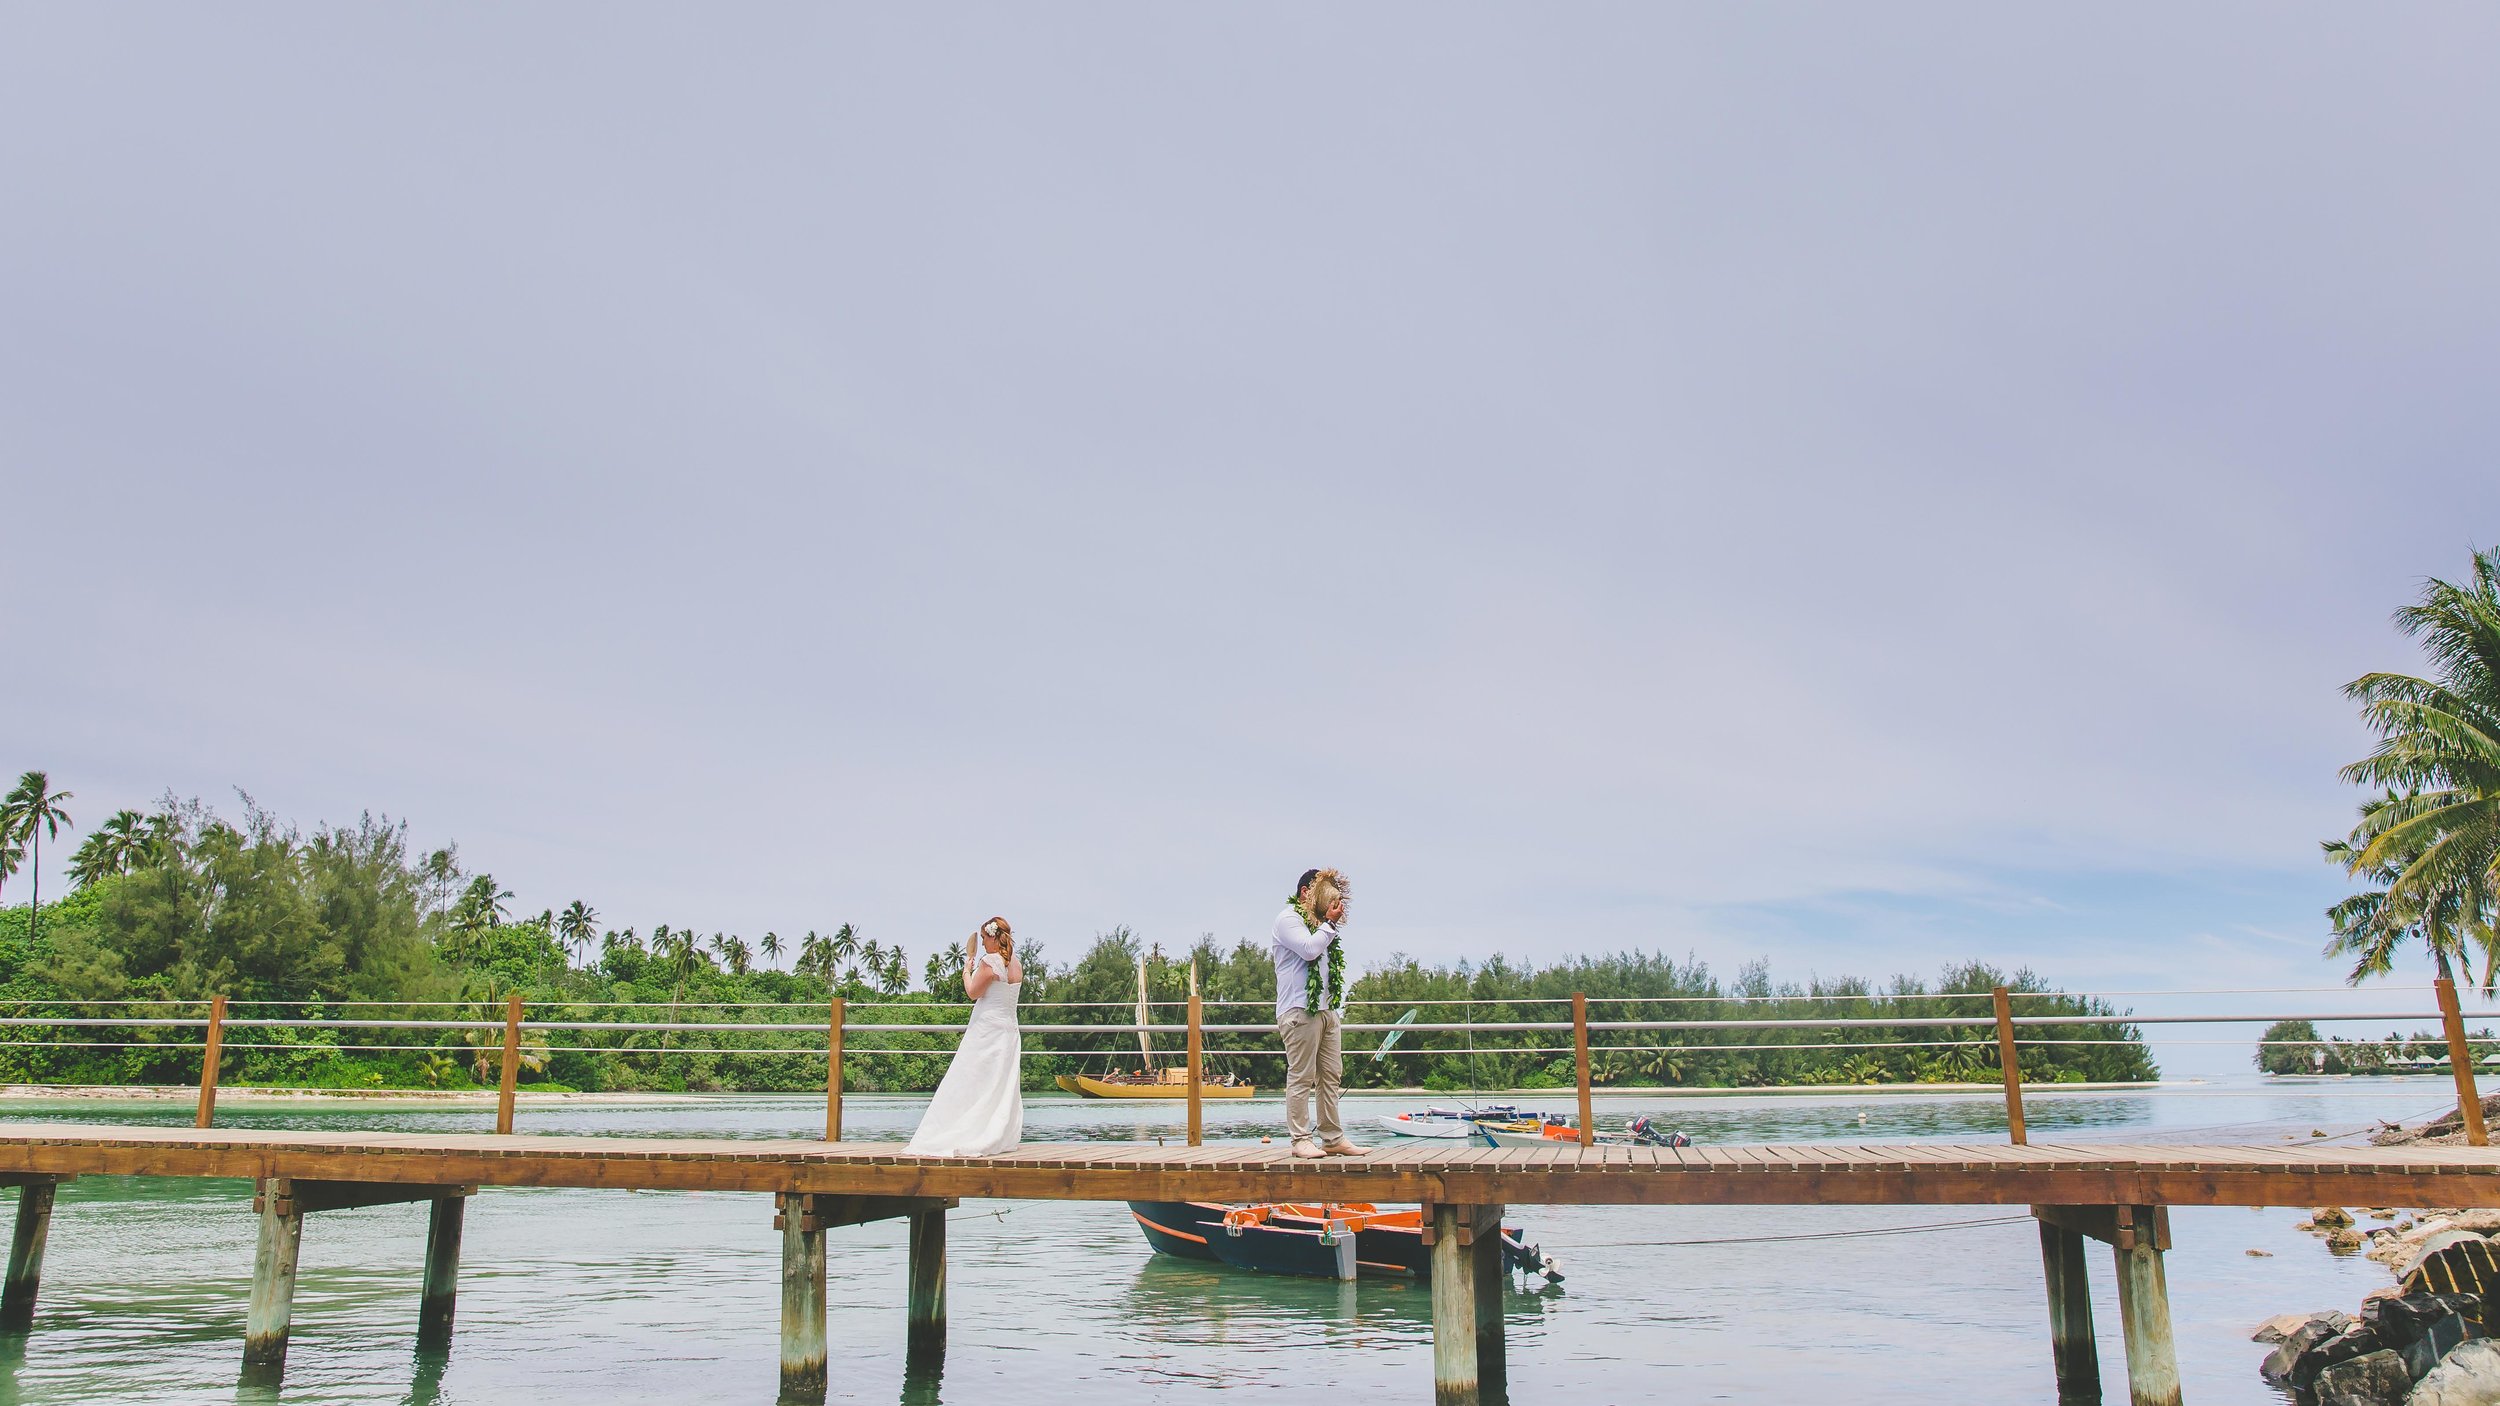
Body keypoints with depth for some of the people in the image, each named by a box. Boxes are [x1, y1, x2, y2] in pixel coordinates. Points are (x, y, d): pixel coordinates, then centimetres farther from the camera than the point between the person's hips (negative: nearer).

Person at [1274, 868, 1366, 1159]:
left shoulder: (1321, 924, 23)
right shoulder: (1288, 919, -1)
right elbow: (1309, 949, -18)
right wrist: (1329, 923, -4)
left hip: (1328, 1010, 8)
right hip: (1300, 1010, -8)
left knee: (1331, 1076, 7)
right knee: (1301, 1077, -6)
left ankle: (1333, 1139, 10)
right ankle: (1301, 1140, -3)